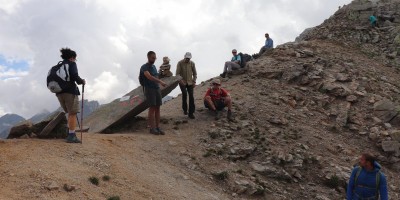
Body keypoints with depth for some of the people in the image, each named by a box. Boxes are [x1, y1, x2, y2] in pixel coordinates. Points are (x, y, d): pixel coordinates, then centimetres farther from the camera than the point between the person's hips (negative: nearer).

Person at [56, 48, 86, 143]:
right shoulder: (71, 64, 0)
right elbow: (75, 76, -17)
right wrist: (82, 81, 1)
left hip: (59, 92, 7)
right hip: (70, 91, -7)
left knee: (70, 113, 19)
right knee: (72, 114, -4)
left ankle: (70, 133, 14)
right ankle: (71, 136, -10)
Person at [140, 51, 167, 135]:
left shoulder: (154, 67, 17)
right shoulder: (144, 67, -8)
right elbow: (149, 77, -24)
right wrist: (160, 81, -34)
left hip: (157, 88, 7)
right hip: (149, 89, -7)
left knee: (157, 108, 3)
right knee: (152, 108, -9)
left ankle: (158, 127, 5)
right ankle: (152, 128, -7)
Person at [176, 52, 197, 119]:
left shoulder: (192, 63, 2)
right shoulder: (180, 63, -6)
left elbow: (194, 73, 8)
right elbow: (177, 73, -8)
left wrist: (194, 81, -2)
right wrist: (180, 80, -23)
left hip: (190, 83, 3)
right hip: (182, 82, -2)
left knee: (191, 96, -4)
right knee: (184, 93, -24)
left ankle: (191, 113, 2)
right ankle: (185, 109, -3)